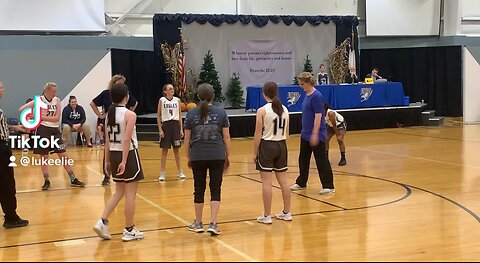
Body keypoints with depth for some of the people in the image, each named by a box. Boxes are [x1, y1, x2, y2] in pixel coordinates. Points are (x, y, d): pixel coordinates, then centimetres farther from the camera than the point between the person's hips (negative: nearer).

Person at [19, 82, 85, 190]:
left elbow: (57, 118, -7)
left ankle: (73, 179, 10)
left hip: (54, 130, 3)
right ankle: (47, 181, 17)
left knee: (64, 155, 3)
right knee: (44, 157, 6)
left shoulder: (57, 100, 2)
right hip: (42, 130, -3)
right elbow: (21, 110, -12)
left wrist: (42, 117, -15)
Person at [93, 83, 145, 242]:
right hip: (128, 154, -7)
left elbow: (107, 140, 8)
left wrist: (108, 160, 13)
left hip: (114, 154, 7)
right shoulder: (130, 114, -13)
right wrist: (124, 161, -21)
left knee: (119, 192, 18)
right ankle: (129, 230, 10)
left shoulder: (109, 114, 7)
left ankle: (103, 222, 6)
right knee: (130, 194, 3)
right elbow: (127, 139, -20)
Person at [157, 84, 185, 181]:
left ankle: (180, 171, 18)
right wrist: (160, 129, -7)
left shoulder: (177, 100, 5)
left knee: (176, 150, 8)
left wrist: (181, 129, 3)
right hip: (166, 125, -2)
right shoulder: (162, 100, -2)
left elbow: (180, 115, 9)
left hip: (175, 125, 2)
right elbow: (158, 115, -1)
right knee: (164, 150, 2)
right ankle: (162, 173, 8)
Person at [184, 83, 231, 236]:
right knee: (215, 190, 5)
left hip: (198, 156, 1)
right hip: (217, 156, -1)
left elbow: (187, 139, 3)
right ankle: (213, 224, -3)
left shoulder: (191, 114, 0)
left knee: (199, 189, 11)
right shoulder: (221, 113, -2)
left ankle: (198, 223, 22)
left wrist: (188, 157, 13)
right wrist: (228, 156, 9)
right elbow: (226, 137, 0)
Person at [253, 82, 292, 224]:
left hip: (267, 146, -5)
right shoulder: (284, 110, 4)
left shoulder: (262, 111, -12)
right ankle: (286, 212, 21)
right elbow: (286, 133, 10)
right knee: (284, 180, 12)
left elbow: (258, 135, -11)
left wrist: (255, 152, -3)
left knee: (266, 182, -1)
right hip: (281, 145, 5)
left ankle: (267, 216, 2)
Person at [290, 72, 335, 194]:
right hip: (305, 134, 9)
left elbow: (318, 116, -21)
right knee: (303, 159, 16)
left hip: (316, 135, -9)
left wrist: (315, 134, -23)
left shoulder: (316, 96, -17)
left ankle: (329, 186, 4)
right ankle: (301, 183, 29)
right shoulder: (307, 95, 10)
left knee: (321, 161, -3)